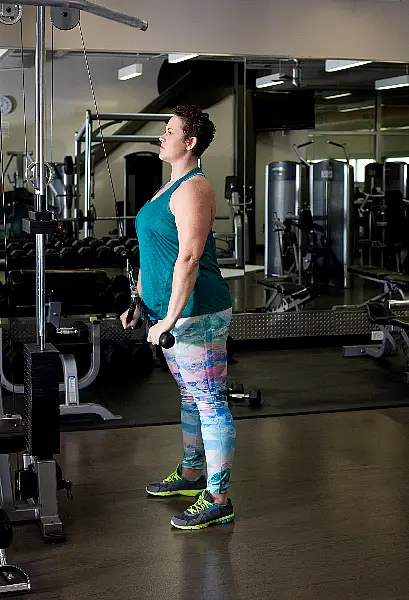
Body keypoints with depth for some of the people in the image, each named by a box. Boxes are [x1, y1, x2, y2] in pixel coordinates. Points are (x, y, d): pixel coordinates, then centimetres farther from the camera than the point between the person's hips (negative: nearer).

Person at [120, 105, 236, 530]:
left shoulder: (194, 188, -16)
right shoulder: (169, 186, 16)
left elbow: (188, 259, -23)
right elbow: (152, 253, 21)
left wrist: (171, 318, -25)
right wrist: (139, 303, 19)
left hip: (197, 313, -10)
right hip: (170, 311, 11)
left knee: (210, 403, -4)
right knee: (190, 397, 21)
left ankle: (218, 500, 3)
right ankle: (191, 475, 36)